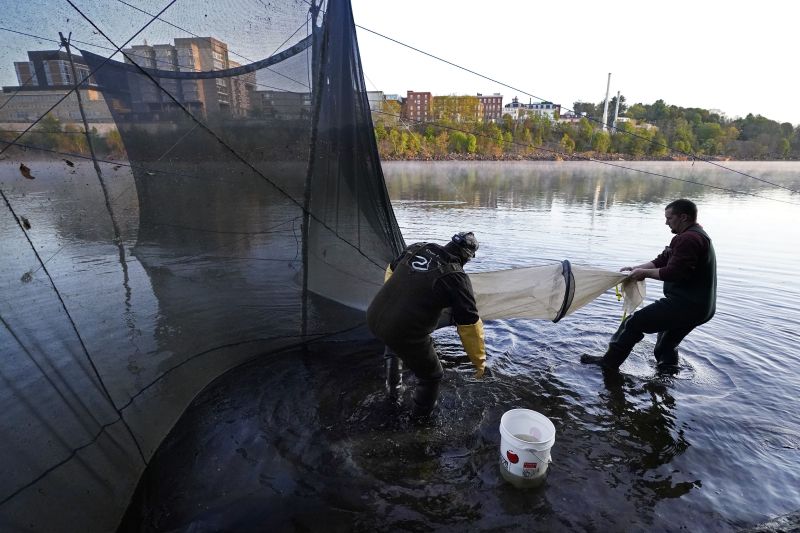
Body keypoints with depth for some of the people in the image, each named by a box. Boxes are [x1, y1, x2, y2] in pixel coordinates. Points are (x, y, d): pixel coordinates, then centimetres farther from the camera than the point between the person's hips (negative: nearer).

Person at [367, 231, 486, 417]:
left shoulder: (416, 248, 4)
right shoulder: (457, 278, -12)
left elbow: (391, 270, 21)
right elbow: (469, 325, -9)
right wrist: (480, 361, 5)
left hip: (374, 318, 6)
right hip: (405, 337, -6)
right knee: (431, 376, 22)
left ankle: (393, 379, 42)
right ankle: (421, 416, 41)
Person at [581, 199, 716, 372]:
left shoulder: (688, 239, -19)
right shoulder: (696, 235, 18)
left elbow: (672, 273, -25)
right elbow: (662, 260, 14)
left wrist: (644, 273, -11)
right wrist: (635, 268, 3)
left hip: (685, 305, -11)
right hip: (699, 306, 11)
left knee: (635, 322, -4)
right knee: (668, 341, 27)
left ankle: (609, 362, 3)